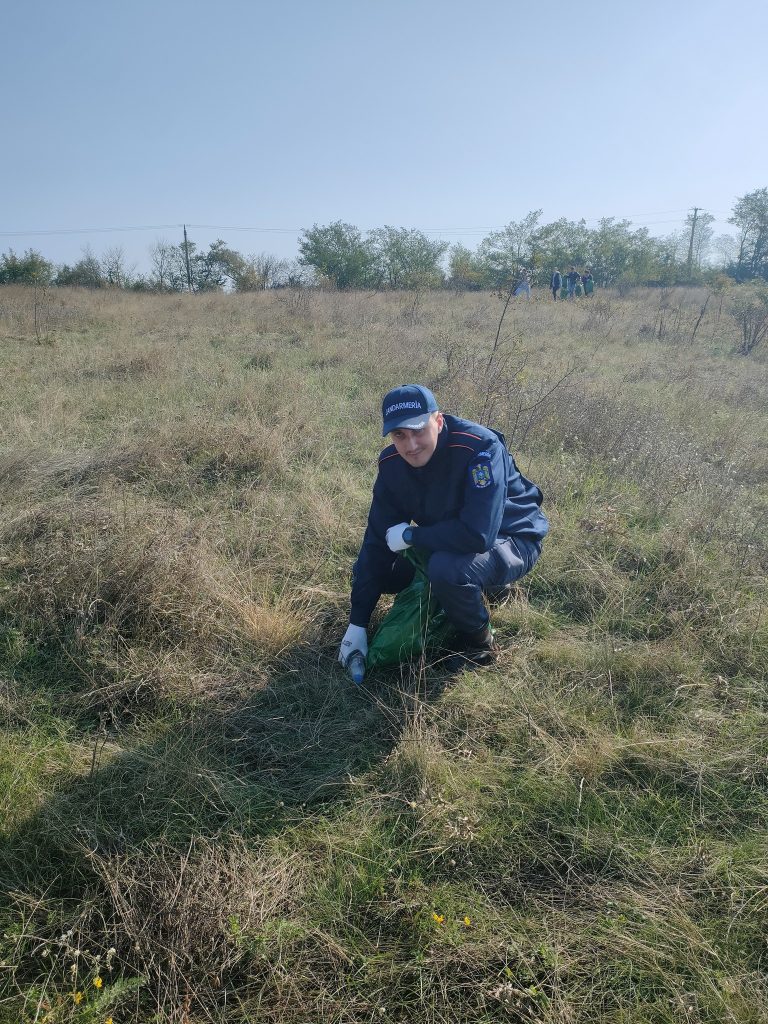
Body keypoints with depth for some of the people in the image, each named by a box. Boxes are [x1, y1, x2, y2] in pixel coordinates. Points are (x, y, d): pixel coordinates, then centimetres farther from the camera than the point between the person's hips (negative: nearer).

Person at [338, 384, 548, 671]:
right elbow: (377, 540, -9)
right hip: (445, 544, 7)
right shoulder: (392, 463, -12)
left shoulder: (479, 446, -32)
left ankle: (479, 642, -5)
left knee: (446, 569, -37)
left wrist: (410, 535, -24)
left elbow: (478, 535, -40)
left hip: (510, 538, -7)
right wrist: (357, 624, -10)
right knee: (370, 569, 2)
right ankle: (487, 584, 13)